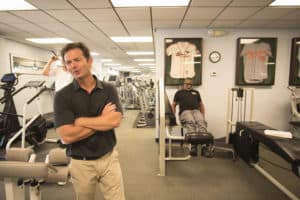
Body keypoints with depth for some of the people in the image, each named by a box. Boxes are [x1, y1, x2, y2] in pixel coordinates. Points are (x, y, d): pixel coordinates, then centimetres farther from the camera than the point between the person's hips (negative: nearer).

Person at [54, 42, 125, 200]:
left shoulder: (109, 89, -5)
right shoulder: (62, 96, -9)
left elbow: (115, 121, -19)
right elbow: (67, 136, -19)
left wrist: (80, 121, -18)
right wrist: (103, 119, -16)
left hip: (109, 158, 1)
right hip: (81, 163, 0)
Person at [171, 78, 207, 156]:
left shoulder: (196, 92, 31)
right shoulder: (179, 92, 23)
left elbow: (201, 105, 31)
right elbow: (174, 104, 22)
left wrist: (203, 116, 14)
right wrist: (173, 116, 5)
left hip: (196, 111, 3)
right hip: (185, 111, -3)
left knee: (201, 122, -34)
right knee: (191, 122, -39)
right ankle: (193, 146, -50)